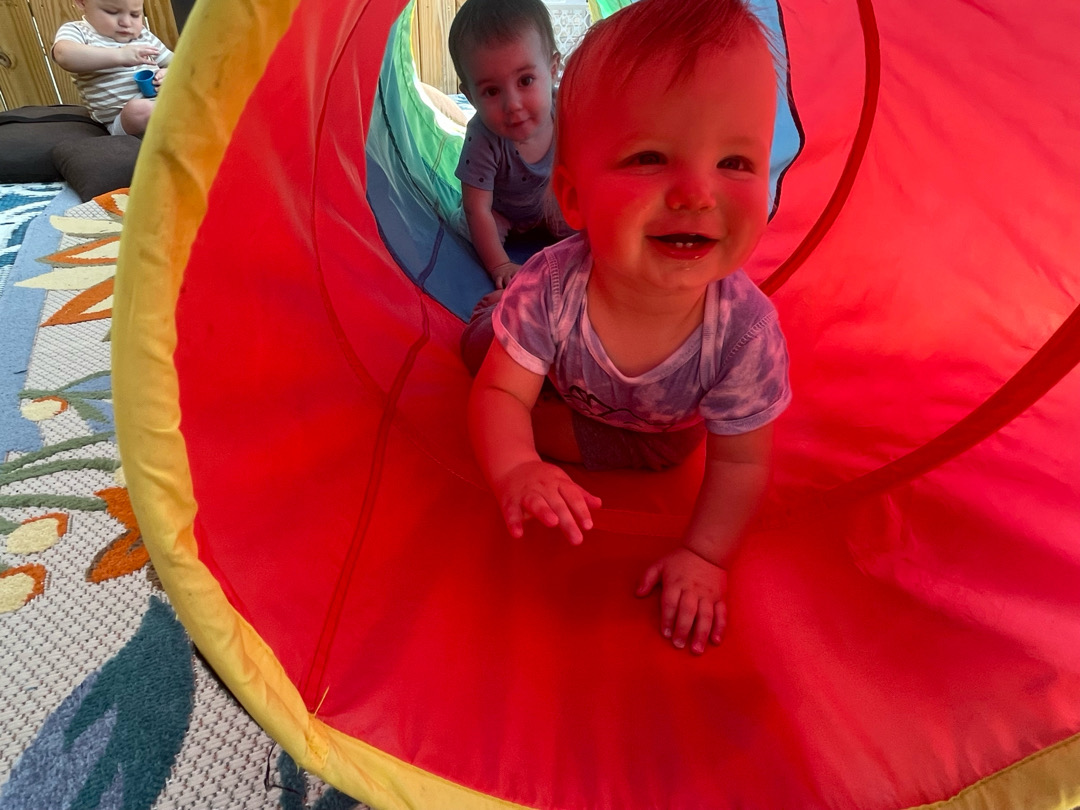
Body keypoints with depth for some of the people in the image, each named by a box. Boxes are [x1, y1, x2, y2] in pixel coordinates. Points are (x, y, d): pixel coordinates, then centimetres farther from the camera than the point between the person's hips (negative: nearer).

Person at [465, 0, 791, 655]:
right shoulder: (550, 289, -41)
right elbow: (500, 394, -31)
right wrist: (515, 469, -51)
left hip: (659, 428, 1)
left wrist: (705, 557, -28)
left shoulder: (746, 332, -41)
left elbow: (741, 461, -27)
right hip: (561, 380, 0)